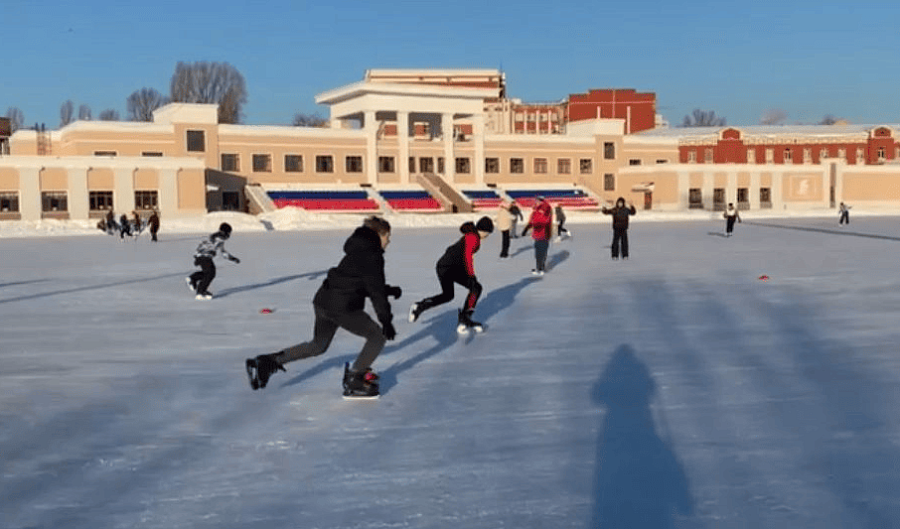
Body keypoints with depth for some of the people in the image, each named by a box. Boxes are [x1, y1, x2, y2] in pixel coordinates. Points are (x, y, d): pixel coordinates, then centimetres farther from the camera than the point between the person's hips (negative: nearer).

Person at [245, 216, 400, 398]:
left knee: (318, 345, 24)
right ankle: (353, 383, 3)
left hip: (323, 300, 10)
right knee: (377, 336, 3)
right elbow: (375, 290, -15)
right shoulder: (372, 255, -12)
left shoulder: (358, 251, 18)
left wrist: (389, 290, 20)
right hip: (341, 306, -10)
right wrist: (386, 320, -13)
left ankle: (268, 361, 19)